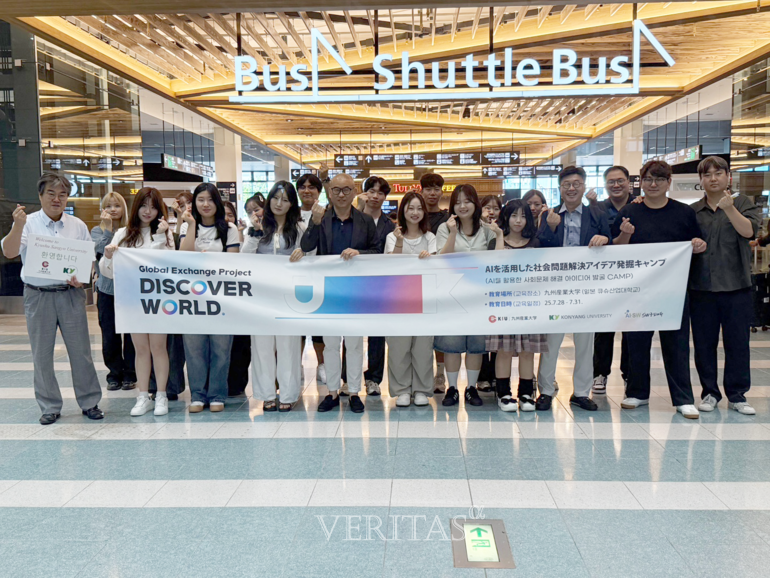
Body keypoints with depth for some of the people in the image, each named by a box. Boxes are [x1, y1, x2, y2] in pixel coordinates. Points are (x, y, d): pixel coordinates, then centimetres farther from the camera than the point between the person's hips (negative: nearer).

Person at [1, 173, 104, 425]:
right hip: (38, 296, -1)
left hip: (71, 294, 1)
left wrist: (81, 278, -9)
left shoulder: (78, 225, 8)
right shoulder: (28, 223, 1)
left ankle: (90, 402, 15)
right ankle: (50, 407, 19)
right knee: (42, 354, 7)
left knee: (80, 350, 4)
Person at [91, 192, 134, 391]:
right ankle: (115, 374, 20)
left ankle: (129, 374, 15)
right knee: (109, 336, 6)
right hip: (107, 289, 1)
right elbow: (101, 250, -14)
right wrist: (108, 228, -15)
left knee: (131, 334, 3)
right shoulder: (97, 231, 4)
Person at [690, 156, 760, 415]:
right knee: (704, 343, 6)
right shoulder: (691, 211, 8)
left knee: (738, 342, 4)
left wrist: (729, 208, -22)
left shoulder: (742, 203, 5)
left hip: (735, 286, -1)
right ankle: (709, 392, 19)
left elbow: (749, 231, -11)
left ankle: (737, 395, 15)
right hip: (701, 287, 1)